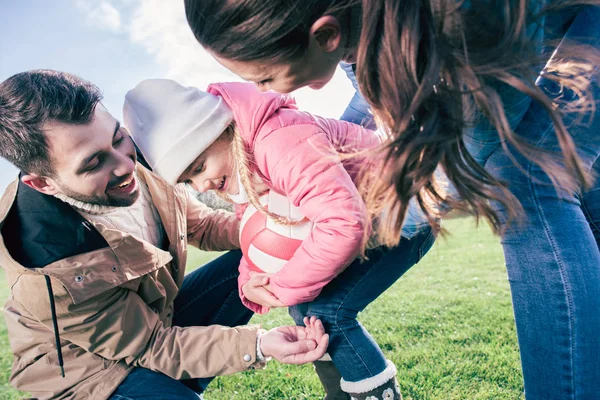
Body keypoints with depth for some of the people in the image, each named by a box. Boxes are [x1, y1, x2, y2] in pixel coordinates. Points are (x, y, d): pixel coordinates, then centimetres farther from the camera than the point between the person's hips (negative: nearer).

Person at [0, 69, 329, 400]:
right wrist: (257, 345, -35)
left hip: (159, 311, 7)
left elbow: (201, 225, -1)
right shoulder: (51, 275, -34)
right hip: (88, 367, -6)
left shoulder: (140, 163, -17)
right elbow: (150, 345, -24)